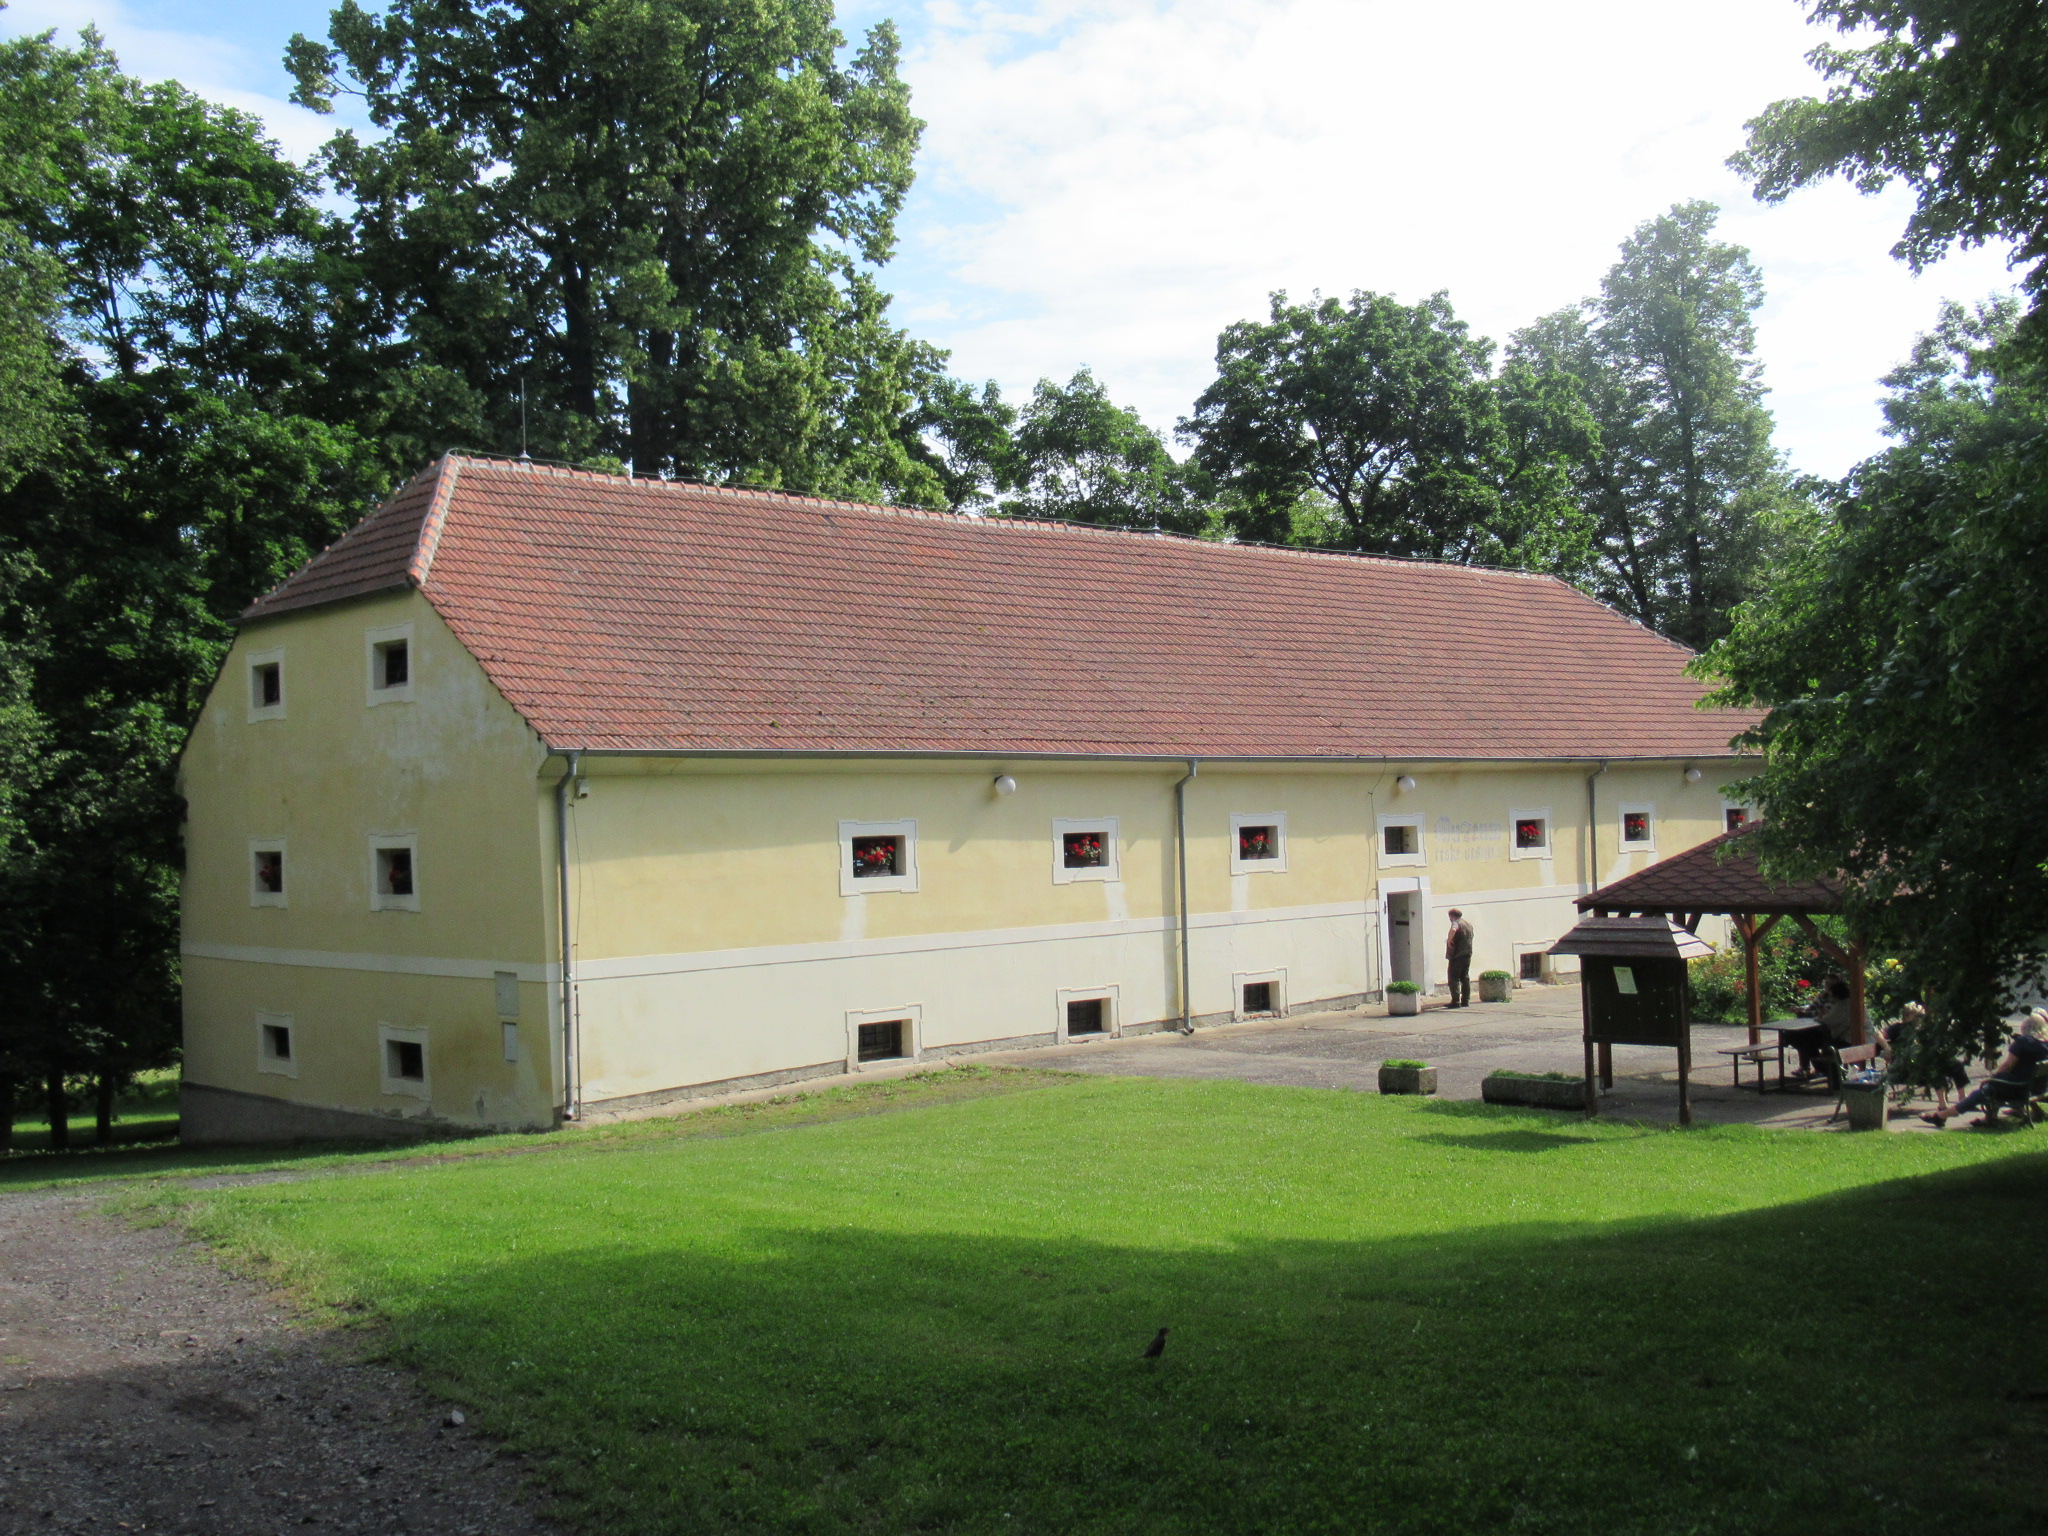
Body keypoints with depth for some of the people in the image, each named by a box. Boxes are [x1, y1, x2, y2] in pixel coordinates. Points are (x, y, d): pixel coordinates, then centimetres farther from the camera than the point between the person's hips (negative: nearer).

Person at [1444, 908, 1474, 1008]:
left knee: (1454, 978, -5)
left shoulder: (1456, 923, -9)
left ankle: (1456, 1001, -11)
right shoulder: (1469, 924, 17)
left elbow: (1453, 930, -32)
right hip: (1468, 954, 8)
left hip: (1457, 955, -8)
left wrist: (1449, 940, -19)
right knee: (1465, 978, 11)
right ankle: (1466, 1001, 9)